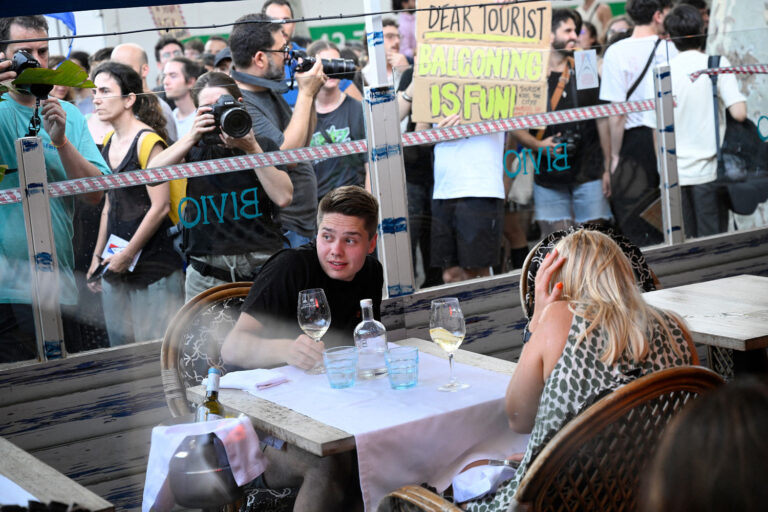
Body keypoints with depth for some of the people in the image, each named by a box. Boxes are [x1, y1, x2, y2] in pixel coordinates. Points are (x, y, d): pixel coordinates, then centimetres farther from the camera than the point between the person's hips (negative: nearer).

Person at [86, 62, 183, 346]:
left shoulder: (147, 140, -11)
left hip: (153, 264, -7)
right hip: (115, 268, 7)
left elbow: (160, 207, -14)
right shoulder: (108, 144, 12)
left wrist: (129, 254, -11)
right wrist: (97, 256, 18)